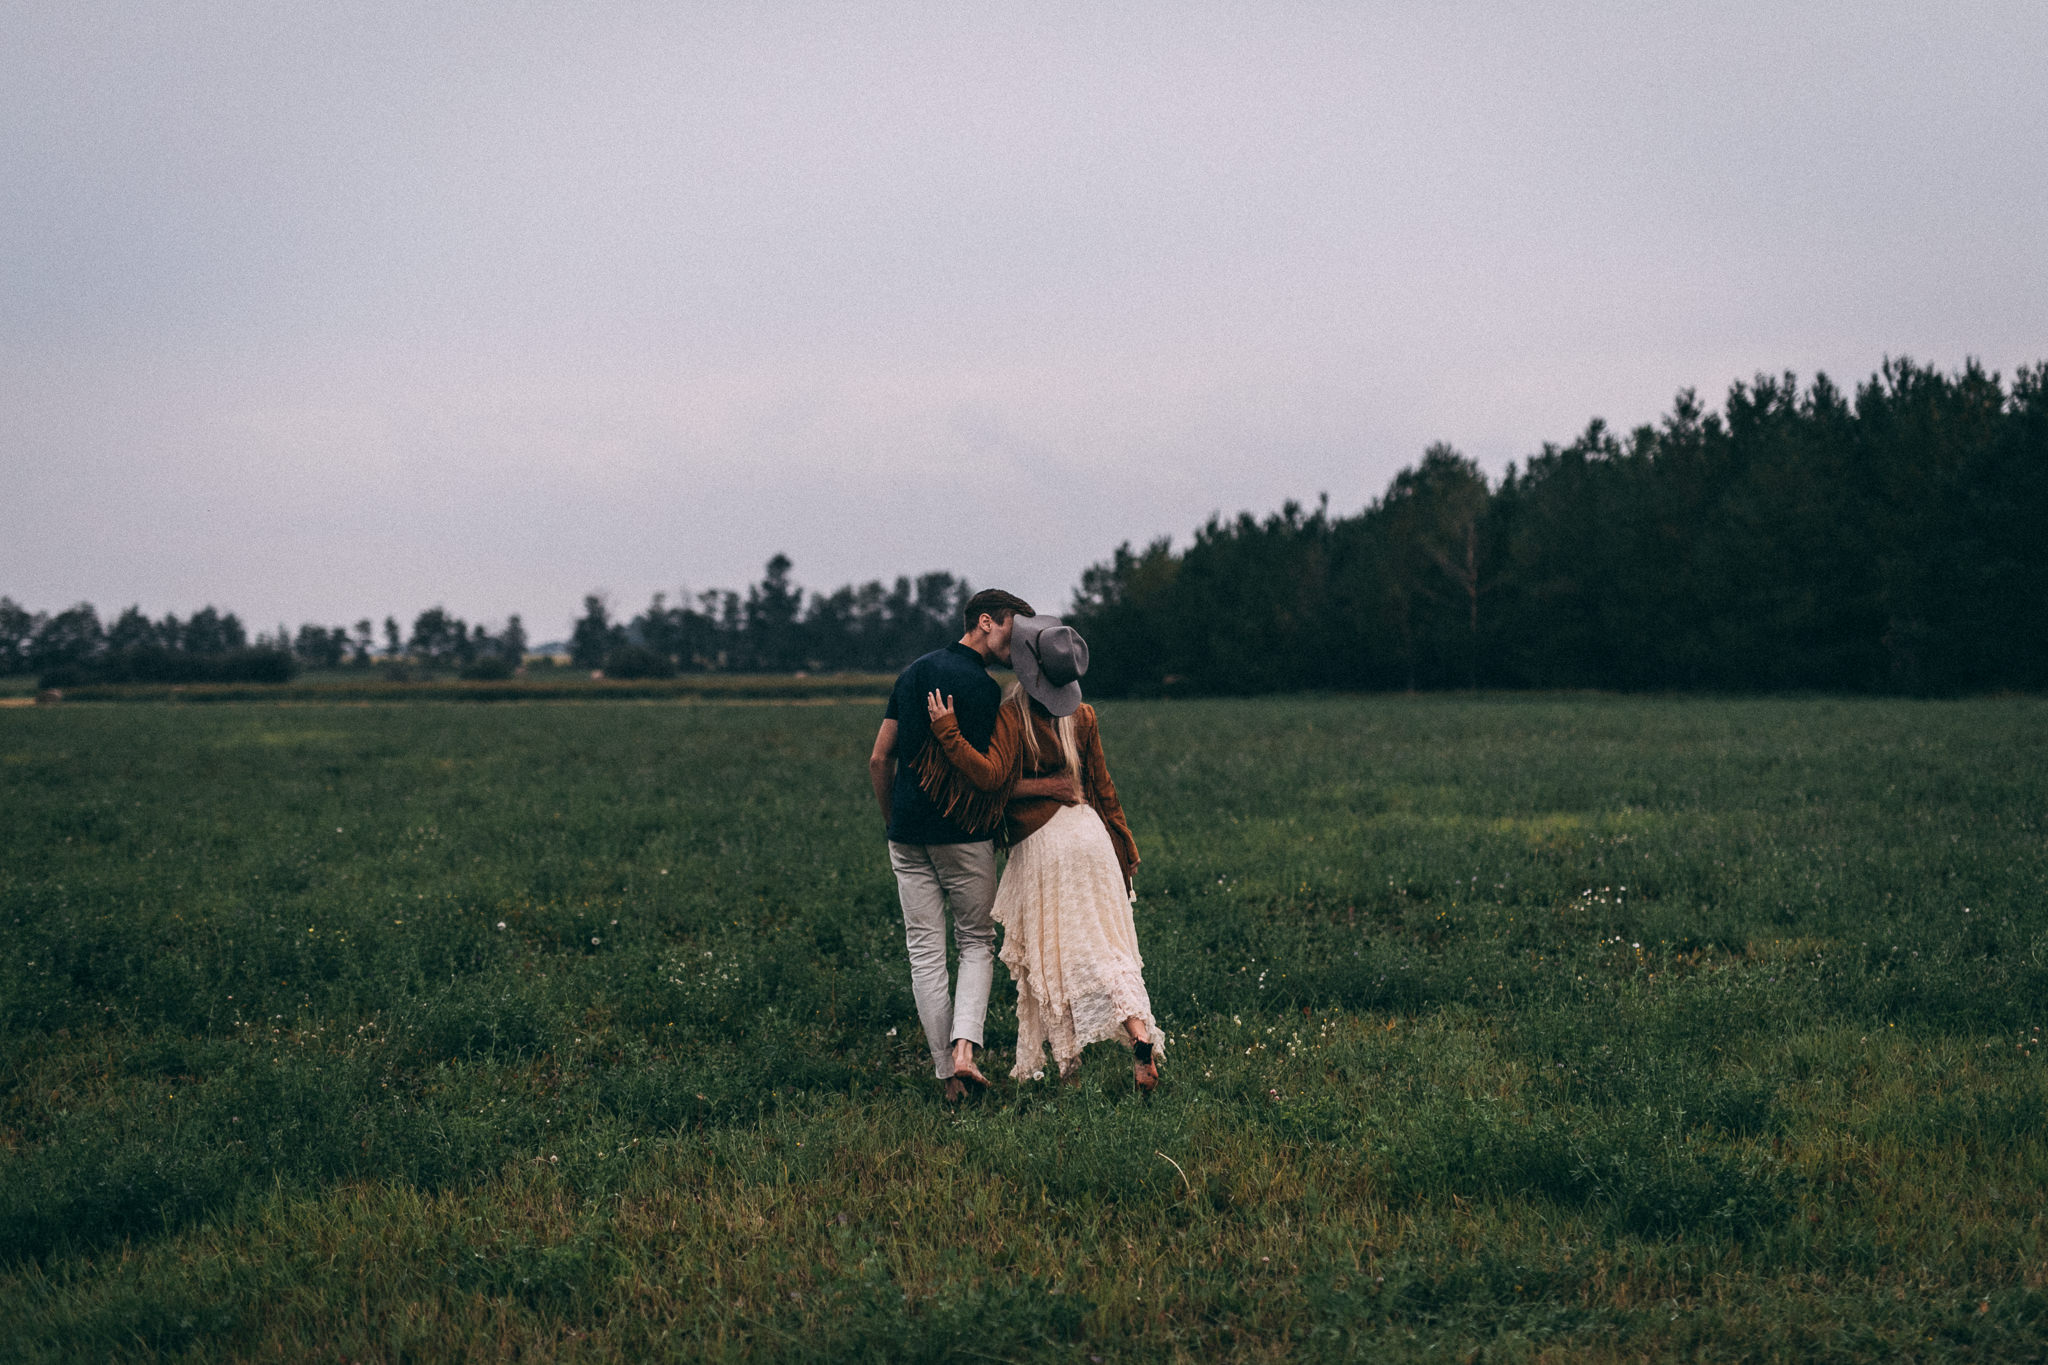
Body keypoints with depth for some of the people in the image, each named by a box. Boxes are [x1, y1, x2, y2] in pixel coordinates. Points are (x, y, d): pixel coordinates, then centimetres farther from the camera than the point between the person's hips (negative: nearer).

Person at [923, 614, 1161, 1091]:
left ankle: (1066, 1061, 9)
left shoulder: (1012, 716, -12)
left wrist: (948, 732, -23)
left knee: (1046, 959, 8)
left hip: (1038, 847, -4)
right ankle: (1140, 1039, -12)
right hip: (1087, 835, 4)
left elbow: (991, 775, -23)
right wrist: (1124, 850, 16)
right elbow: (1103, 789, 9)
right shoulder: (1082, 717, 4)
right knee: (1108, 947, 6)